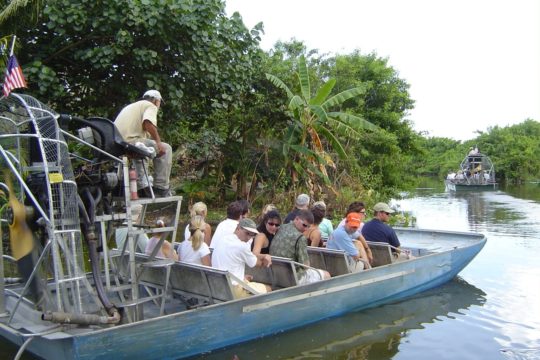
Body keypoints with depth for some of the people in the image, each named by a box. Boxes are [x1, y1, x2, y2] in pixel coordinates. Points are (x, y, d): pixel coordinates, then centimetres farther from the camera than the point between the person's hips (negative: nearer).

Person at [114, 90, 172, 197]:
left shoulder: (131, 106, 33)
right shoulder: (151, 106, 7)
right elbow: (148, 124, -15)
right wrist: (158, 142, -11)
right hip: (130, 141, -9)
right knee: (165, 149, -1)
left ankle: (142, 186, 30)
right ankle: (161, 188, -5)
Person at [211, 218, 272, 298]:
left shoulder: (224, 239, 7)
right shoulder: (242, 246, -19)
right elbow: (256, 263, -2)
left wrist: (264, 256, 6)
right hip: (234, 290, -9)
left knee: (248, 278, 34)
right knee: (268, 289, 8)